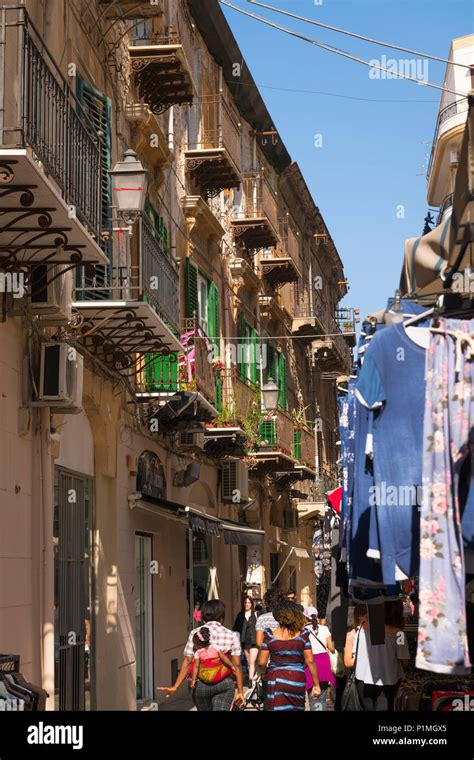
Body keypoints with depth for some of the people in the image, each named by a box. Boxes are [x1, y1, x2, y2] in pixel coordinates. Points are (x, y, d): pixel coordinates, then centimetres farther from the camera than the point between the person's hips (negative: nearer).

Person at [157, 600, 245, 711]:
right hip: (224, 684, -1)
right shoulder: (231, 635, 1)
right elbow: (237, 665, -1)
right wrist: (240, 691, 4)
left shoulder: (195, 633, 1)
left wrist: (175, 686, -1)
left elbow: (187, 662, -4)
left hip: (201, 684, 1)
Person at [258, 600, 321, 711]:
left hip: (276, 681, -1)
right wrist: (316, 684, 5)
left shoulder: (270, 636, -3)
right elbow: (310, 661, -2)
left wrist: (264, 673, 19)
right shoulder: (302, 635, -2)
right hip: (298, 680, 1)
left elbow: (262, 662, -3)